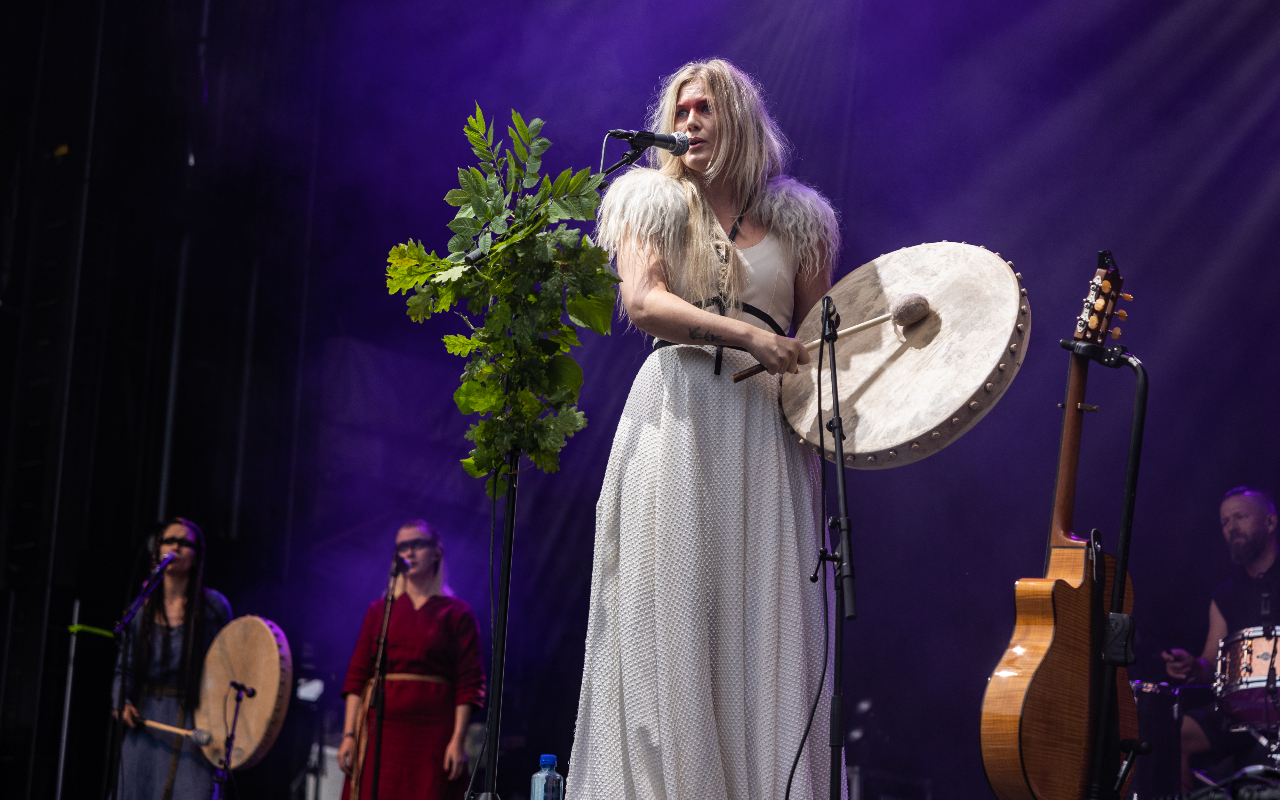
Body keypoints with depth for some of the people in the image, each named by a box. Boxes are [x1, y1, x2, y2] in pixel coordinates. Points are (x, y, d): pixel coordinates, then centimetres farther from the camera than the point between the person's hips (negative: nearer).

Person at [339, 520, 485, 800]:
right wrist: (349, 735, 1)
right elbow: (357, 675, 9)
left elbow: (469, 683, -1)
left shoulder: (456, 614, 5)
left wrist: (458, 740, -9)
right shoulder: (379, 610, 13)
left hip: (432, 733, -2)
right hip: (381, 732, 2)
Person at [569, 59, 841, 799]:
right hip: (675, 413, -1)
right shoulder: (654, 203, 10)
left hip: (765, 427, 1)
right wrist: (744, 334, -18)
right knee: (669, 608, -5)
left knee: (762, 612, -3)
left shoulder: (793, 218, 15)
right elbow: (640, 301, -7)